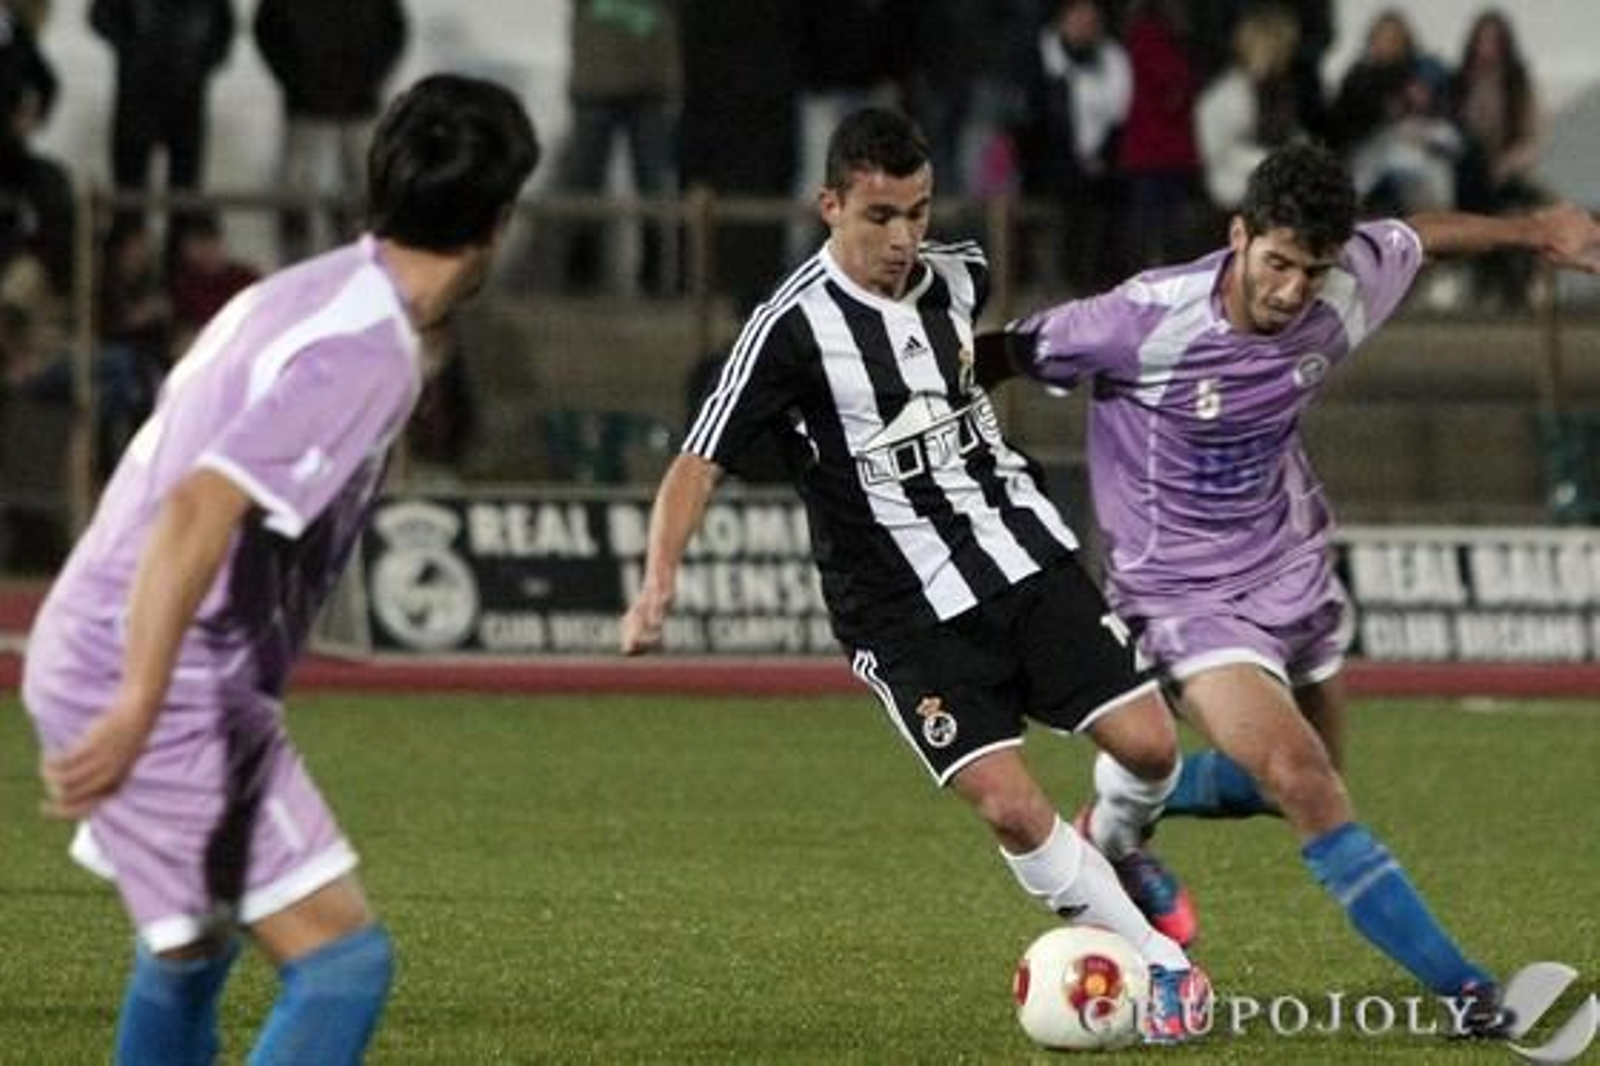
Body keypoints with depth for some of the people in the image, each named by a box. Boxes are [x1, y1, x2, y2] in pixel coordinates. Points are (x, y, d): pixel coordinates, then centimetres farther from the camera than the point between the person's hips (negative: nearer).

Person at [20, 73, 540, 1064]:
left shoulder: (306, 292, 9)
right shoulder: (370, 357, -19)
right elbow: (199, 510, -31)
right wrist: (137, 710, -38)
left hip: (85, 654, 10)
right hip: (168, 690, -10)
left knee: (193, 943, 28)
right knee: (343, 962, -9)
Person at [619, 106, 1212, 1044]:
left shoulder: (959, 277, 0)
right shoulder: (795, 327, -17)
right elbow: (703, 462, -20)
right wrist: (660, 582, -32)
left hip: (1027, 554, 5)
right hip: (911, 614, -5)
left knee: (1148, 743, -6)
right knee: (1011, 806, -15)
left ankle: (1117, 845, 30)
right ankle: (1164, 968, 3)